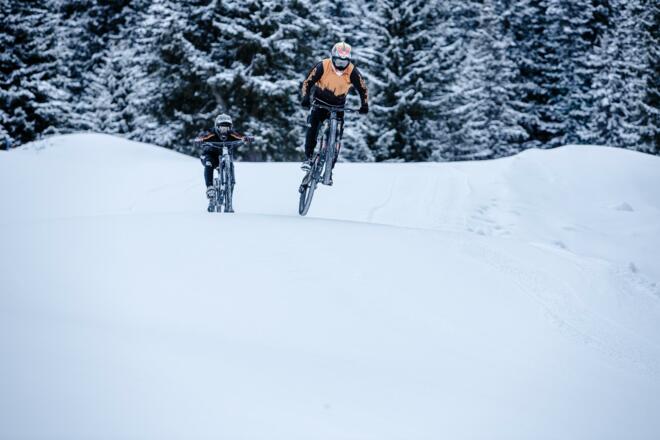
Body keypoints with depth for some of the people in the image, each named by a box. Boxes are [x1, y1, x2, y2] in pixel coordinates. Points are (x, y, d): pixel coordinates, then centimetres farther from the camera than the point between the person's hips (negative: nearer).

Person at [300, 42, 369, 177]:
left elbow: (363, 89, -8)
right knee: (312, 126, -26)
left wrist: (364, 105, -23)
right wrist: (305, 98, -30)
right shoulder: (322, 66, -21)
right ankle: (308, 158, -18)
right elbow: (308, 82, -14)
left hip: (338, 105, 1)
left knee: (337, 135, -5)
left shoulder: (352, 71, -19)